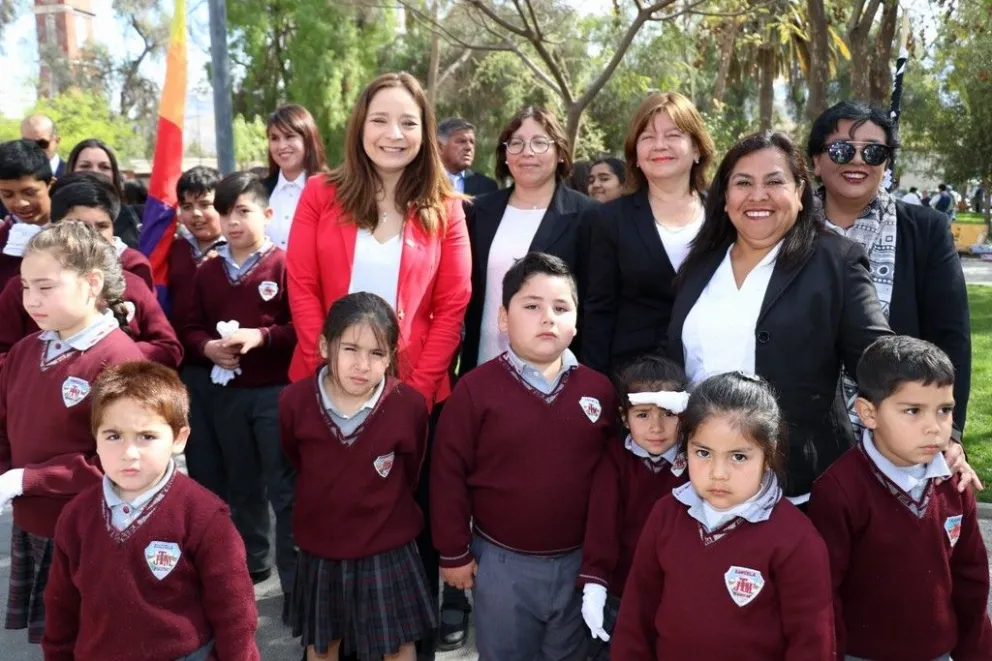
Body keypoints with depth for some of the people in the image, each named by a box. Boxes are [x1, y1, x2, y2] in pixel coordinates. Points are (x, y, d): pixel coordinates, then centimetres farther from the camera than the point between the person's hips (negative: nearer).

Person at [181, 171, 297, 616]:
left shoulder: (284, 264, -7)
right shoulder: (208, 271, 10)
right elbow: (191, 329, 12)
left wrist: (261, 337, -22)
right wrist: (208, 347, -8)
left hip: (276, 391, -6)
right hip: (227, 392, 6)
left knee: (284, 488, -2)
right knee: (242, 486, 18)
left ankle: (294, 580, 7)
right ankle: (252, 563, 34)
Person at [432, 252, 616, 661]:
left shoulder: (599, 390, -4)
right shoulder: (476, 388, -13)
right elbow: (449, 474, -8)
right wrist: (454, 551, -5)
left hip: (579, 559, 3)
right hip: (502, 560, -2)